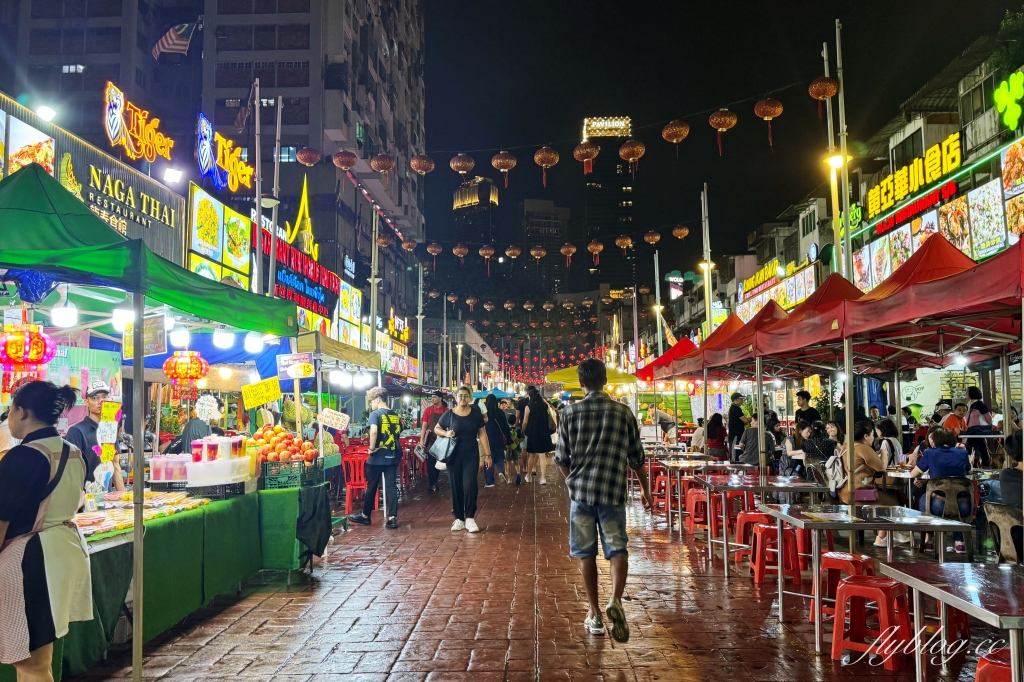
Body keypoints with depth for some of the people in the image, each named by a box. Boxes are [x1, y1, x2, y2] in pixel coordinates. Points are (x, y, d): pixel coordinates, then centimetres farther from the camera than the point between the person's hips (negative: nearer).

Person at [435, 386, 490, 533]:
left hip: (471, 454, 0)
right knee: (456, 486, 4)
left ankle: (470, 518, 1)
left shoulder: (476, 413, -1)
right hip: (453, 455, 1)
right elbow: (436, 428, 9)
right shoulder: (449, 414, -3)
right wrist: (446, 433, -13)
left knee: (470, 485, -9)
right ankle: (459, 519, 14)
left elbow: (482, 434, 2)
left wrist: (487, 454, 0)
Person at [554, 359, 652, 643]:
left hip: (581, 491, 0)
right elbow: (636, 457, 5)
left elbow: (561, 458, 1)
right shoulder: (623, 412, 0)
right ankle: (616, 600, -17)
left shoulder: (571, 413, -2)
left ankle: (595, 614, 15)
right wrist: (645, 489, 18)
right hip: (613, 491, 0)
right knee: (617, 548, 6)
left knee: (586, 553, 10)